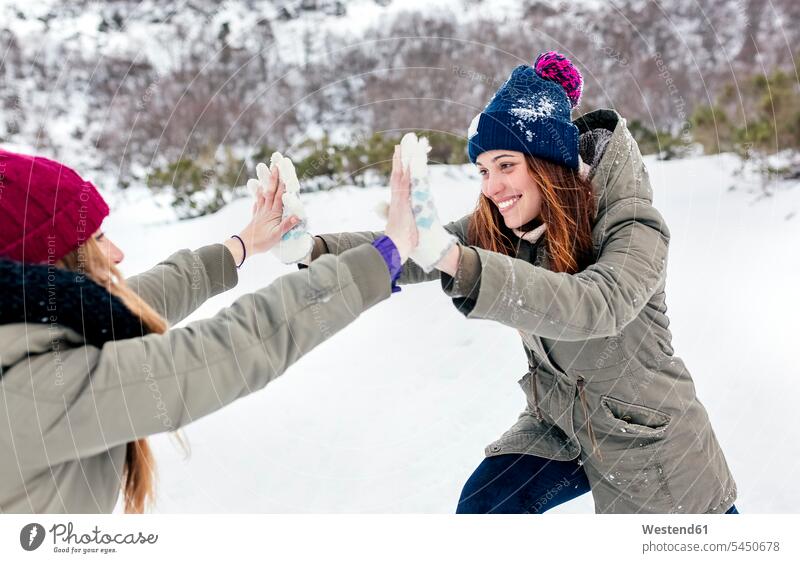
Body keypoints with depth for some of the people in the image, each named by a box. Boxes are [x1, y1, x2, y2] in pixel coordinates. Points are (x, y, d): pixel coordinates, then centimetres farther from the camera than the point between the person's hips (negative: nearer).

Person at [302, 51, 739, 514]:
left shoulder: (633, 228, -28)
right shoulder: (499, 227, -11)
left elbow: (595, 305, -48)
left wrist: (453, 259, -60)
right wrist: (312, 247, -35)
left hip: (647, 437, -4)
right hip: (559, 421, 5)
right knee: (482, 505, -4)